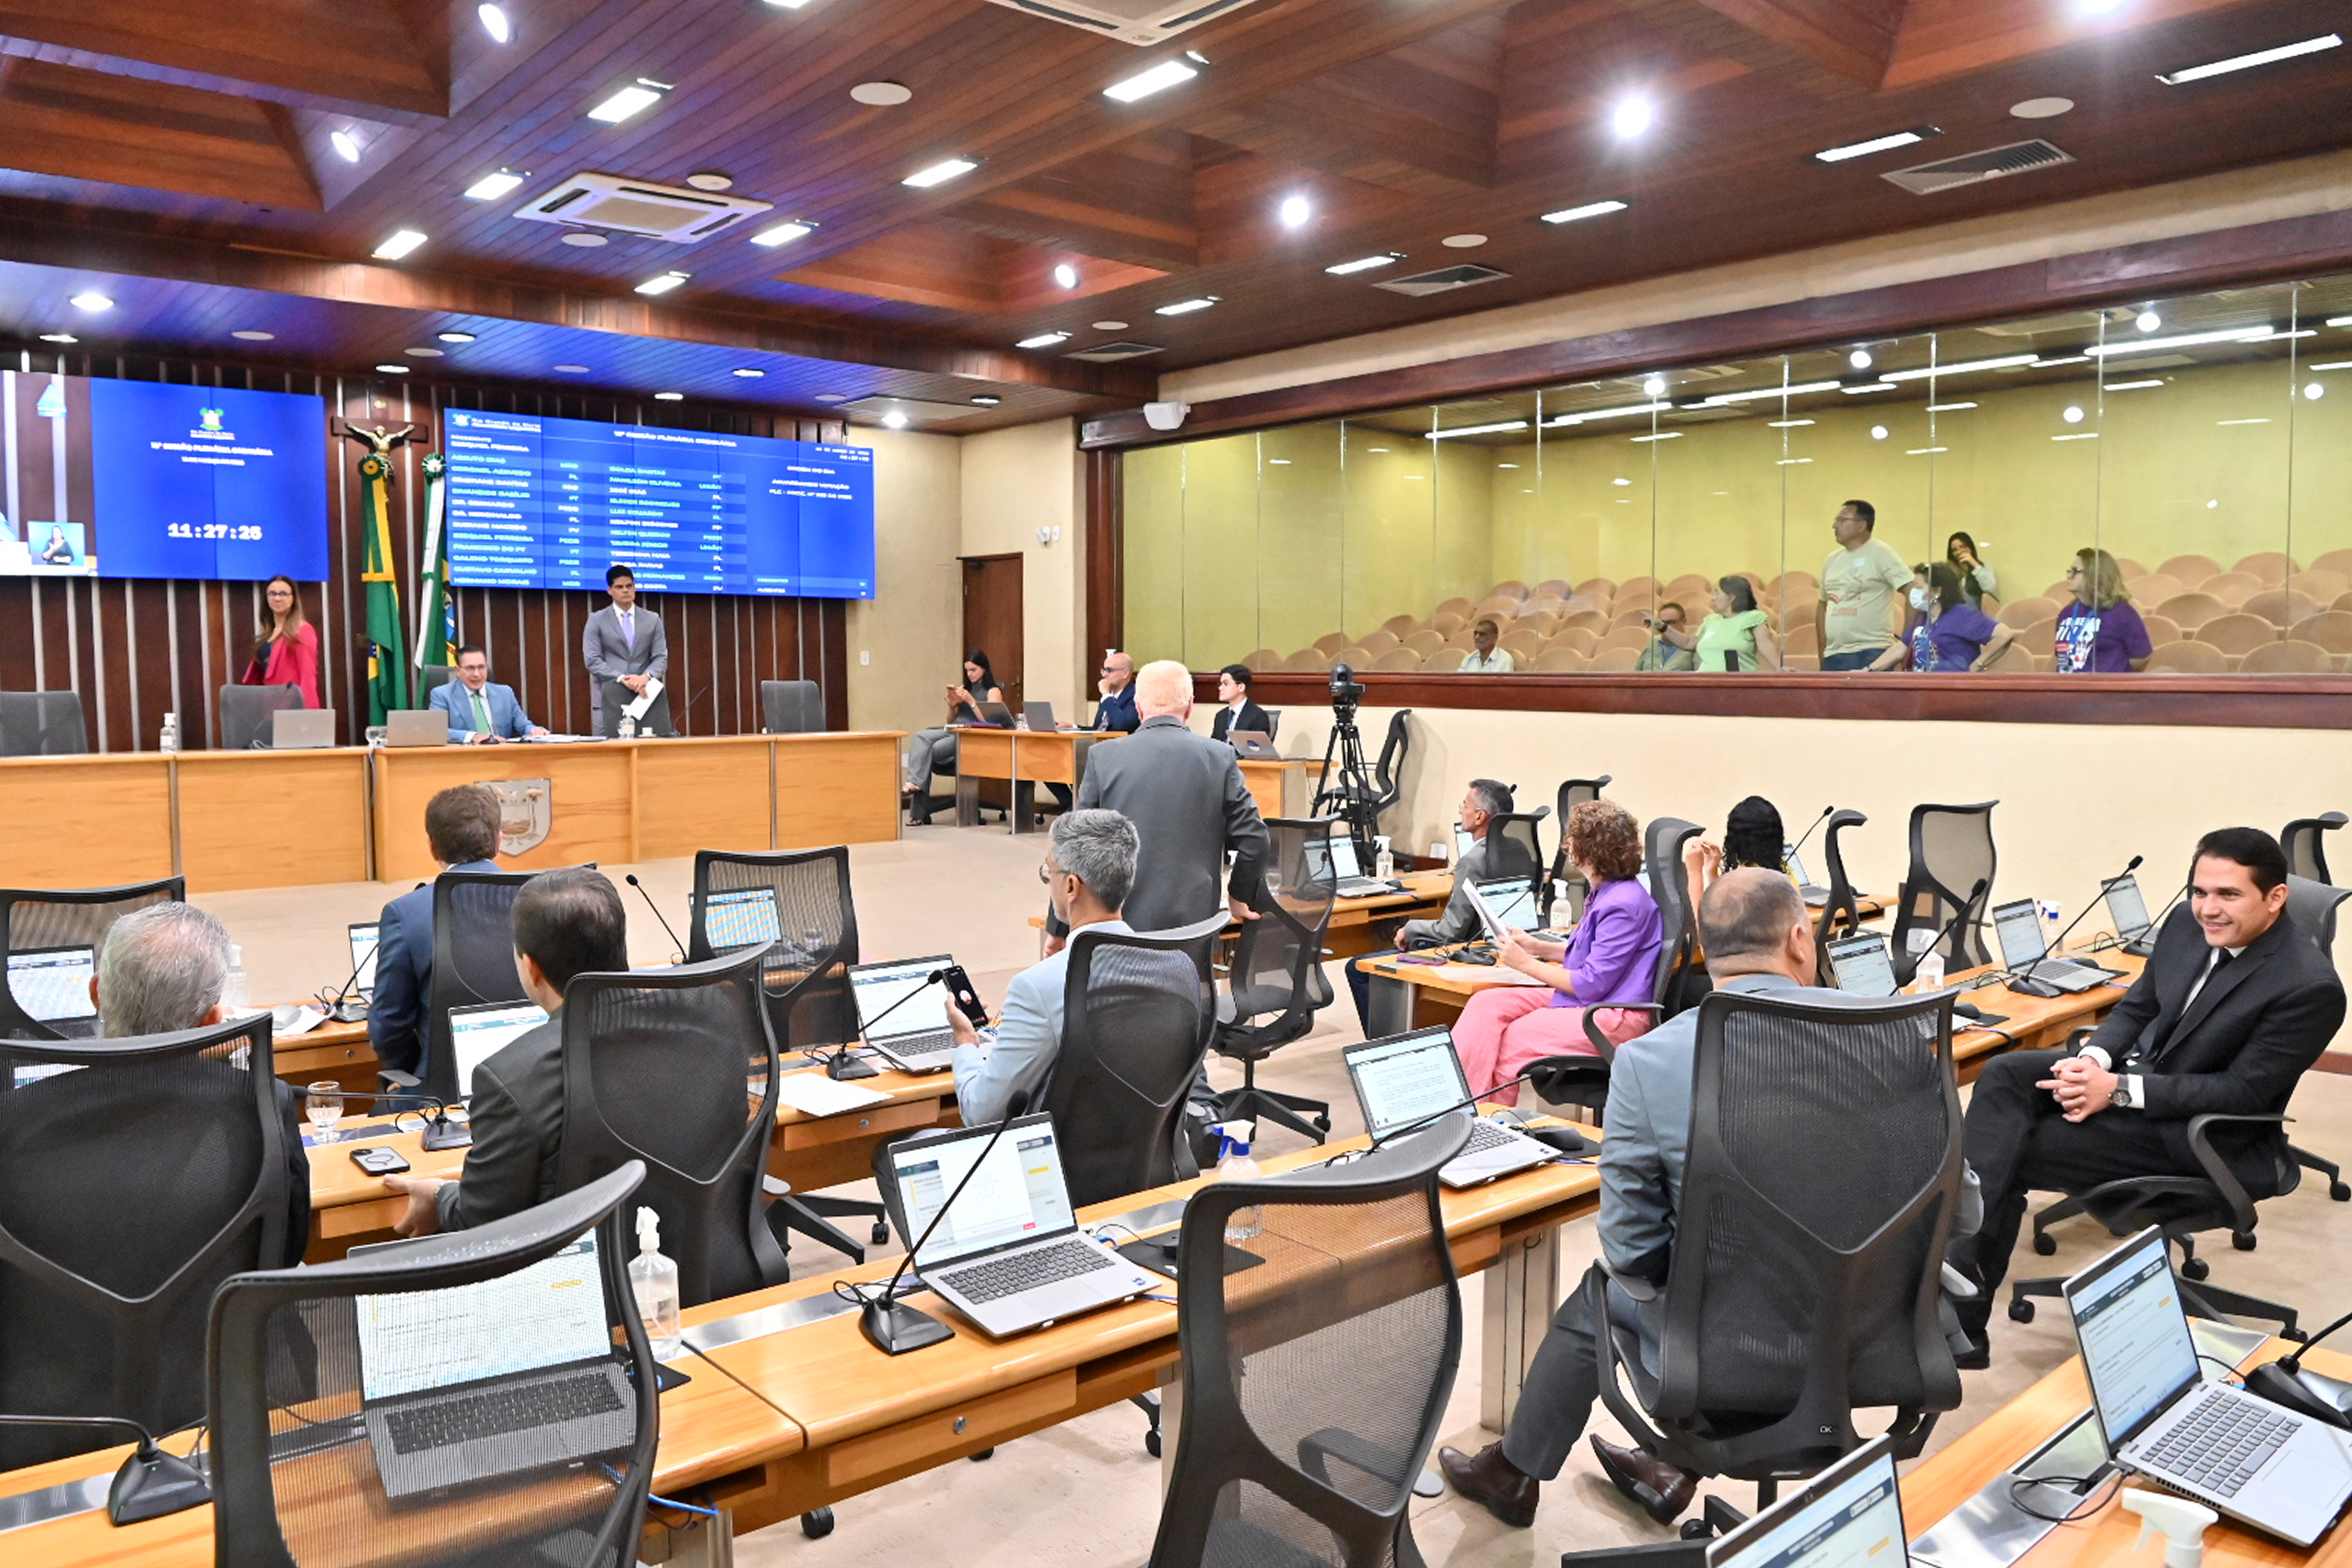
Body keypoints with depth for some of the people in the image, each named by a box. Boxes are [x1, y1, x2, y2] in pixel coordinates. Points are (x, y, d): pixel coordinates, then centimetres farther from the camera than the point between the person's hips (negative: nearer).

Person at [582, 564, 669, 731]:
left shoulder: (653, 620, 13)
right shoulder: (597, 621, 7)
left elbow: (661, 658, 7)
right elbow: (592, 660, -2)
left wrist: (646, 676, -15)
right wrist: (621, 678, -17)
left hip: (643, 696, 2)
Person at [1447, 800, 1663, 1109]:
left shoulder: (1625, 904, -21)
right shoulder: (1606, 893, 12)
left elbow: (1592, 984, -20)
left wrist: (1525, 964, -12)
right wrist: (1538, 947, 12)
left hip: (1613, 1018, -10)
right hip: (1584, 1002, 10)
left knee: (1505, 1041, -12)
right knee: (1487, 1004, -5)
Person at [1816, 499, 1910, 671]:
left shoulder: (1880, 553, -5)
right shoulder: (1833, 560, 14)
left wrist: (1905, 639, -12)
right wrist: (1822, 651, 17)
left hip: (1871, 656, -7)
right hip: (1833, 658, 7)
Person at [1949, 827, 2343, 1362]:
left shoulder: (2310, 987, -21)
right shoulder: (2188, 923, 0)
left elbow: (2243, 1092, -20)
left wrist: (2118, 1091, -24)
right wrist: (2093, 1059, -11)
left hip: (2201, 1132, -7)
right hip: (2134, 1067, 7)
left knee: (2012, 1155, -18)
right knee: (2004, 1075, -19)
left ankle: (1964, 1318, -9)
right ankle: (1957, 1266, -26)